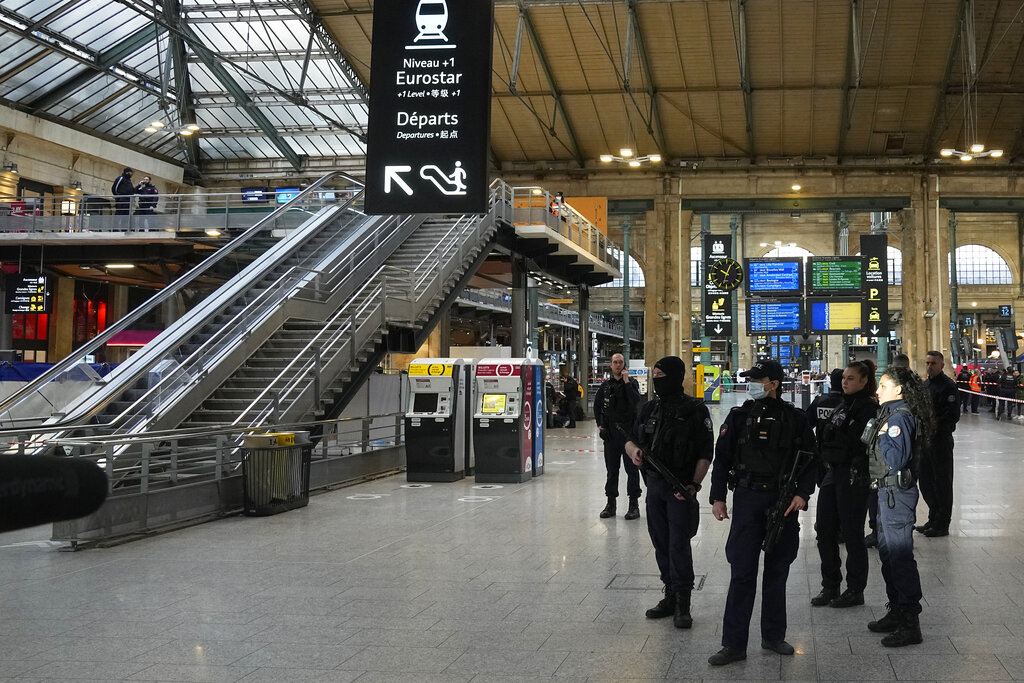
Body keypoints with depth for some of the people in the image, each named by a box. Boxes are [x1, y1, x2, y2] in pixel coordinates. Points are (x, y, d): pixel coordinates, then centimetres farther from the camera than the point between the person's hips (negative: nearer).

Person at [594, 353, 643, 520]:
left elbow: (636, 402, -20)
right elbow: (597, 405, 20)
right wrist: (599, 424, 11)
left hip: (629, 431, -3)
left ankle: (634, 504, 6)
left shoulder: (631, 382, -2)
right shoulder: (606, 385, 8)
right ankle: (611, 503, 16)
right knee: (611, 469, 9)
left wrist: (626, 382, -19)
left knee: (632, 468, 1)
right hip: (610, 432, 3)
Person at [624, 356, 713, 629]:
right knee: (661, 544, 12)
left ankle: (683, 604, 0)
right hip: (654, 485, 6)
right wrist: (634, 450, -7)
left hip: (680, 488, -6)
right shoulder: (650, 409, 10)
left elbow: (705, 453, -8)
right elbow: (630, 440, 17)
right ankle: (671, 596, 23)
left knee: (679, 545, -7)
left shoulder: (695, 410, -8)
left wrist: (694, 485, -18)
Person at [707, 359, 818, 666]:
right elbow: (722, 458, 4)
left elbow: (810, 459, 6)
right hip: (747, 499, -1)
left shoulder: (795, 419, 3)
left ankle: (773, 635, 24)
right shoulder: (739, 416, 3)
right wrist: (717, 497, 0)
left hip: (784, 500, 1)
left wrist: (802, 494, -6)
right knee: (742, 572, -3)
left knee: (777, 571, 10)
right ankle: (734, 644, 1)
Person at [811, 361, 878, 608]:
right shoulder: (842, 405, 17)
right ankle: (830, 587, 21)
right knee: (824, 531, 10)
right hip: (832, 472, 9)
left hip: (853, 475, -9)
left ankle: (855, 590, 12)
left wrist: (829, 431, -15)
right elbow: (825, 438, 17)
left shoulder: (868, 407, -10)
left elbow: (855, 441, -20)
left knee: (852, 533, 0)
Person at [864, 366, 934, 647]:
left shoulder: (900, 417, -17)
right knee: (887, 551, 17)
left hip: (897, 493, -11)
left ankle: (910, 623, -3)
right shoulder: (890, 414, 13)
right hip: (887, 491, 11)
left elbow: (896, 458, -25)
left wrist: (883, 435, -15)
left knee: (900, 555, -7)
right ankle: (896, 611, 29)